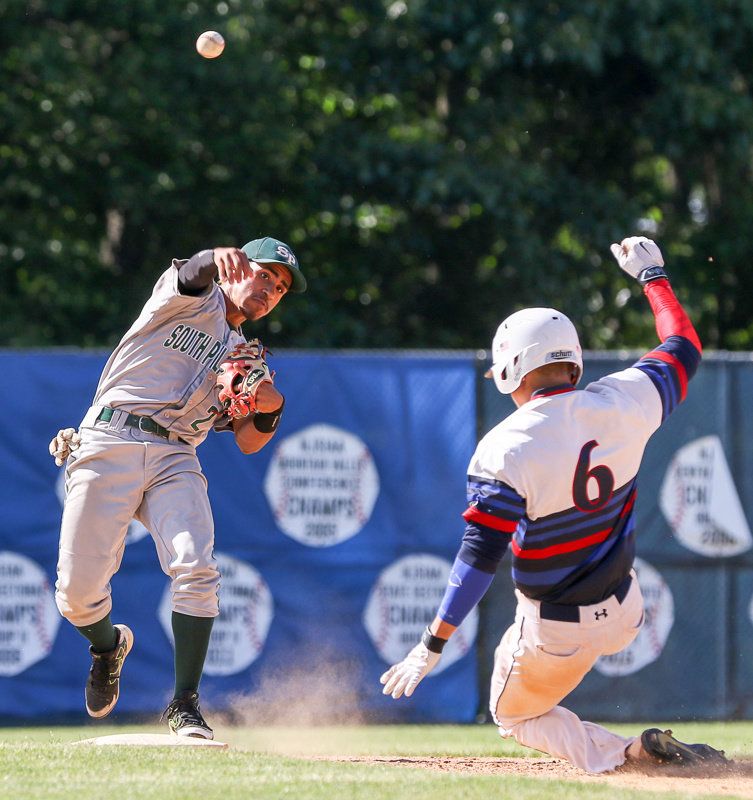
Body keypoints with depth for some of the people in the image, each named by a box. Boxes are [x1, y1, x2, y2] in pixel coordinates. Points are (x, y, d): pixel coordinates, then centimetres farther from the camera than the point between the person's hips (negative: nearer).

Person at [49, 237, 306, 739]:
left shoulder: (248, 358, 24)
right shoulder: (198, 298, 10)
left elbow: (247, 441, 15)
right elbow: (189, 275, -16)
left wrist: (271, 409, -8)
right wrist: (218, 258, -40)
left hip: (175, 459, 4)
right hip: (108, 445, -4)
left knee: (196, 569, -22)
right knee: (78, 592, -9)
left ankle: (185, 706, -16)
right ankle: (109, 645, 27)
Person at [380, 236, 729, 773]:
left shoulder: (506, 448, -23)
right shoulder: (622, 405, -11)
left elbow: (481, 556, -26)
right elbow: (684, 349, 8)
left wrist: (431, 647, -23)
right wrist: (652, 275, 23)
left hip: (555, 635, -6)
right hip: (624, 616, 6)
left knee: (515, 715, 20)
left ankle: (626, 753, -7)